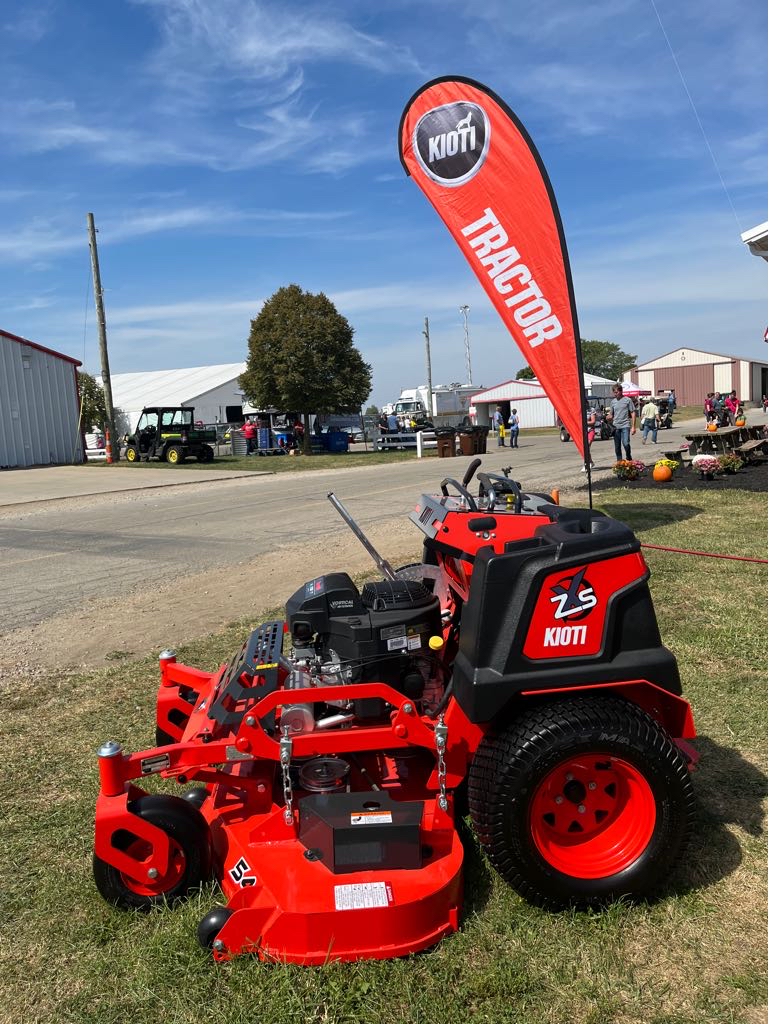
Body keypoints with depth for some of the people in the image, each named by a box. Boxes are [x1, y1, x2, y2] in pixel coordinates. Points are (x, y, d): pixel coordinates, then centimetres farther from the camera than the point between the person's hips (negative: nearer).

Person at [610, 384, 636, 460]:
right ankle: (619, 461, 17)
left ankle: (628, 459, 6)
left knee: (626, 444, -15)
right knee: (617, 446, 6)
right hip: (616, 427, 4)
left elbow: (633, 413, 1)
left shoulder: (628, 400, 0)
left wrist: (633, 426, -5)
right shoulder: (613, 401, 11)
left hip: (625, 426, -4)